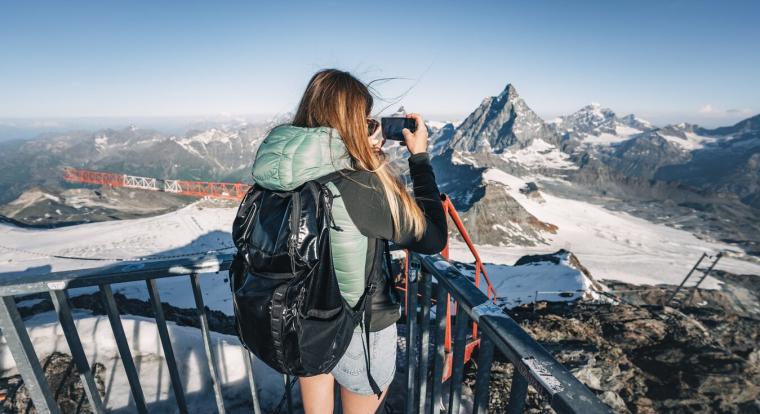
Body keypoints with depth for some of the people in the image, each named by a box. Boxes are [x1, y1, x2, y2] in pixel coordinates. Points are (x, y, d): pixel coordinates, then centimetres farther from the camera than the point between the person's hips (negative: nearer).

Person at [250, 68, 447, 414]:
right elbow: (433, 238, -17)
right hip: (361, 332, -5)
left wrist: (363, 153, -4)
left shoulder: (283, 175, -14)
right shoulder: (362, 187, -31)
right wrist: (420, 157, -12)